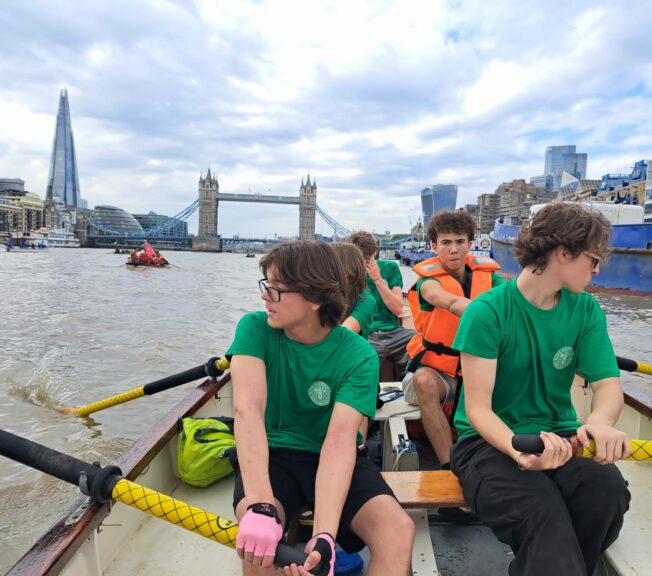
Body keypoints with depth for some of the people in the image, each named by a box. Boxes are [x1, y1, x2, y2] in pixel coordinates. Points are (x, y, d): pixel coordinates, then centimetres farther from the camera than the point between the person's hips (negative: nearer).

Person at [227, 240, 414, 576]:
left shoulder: (358, 356, -16)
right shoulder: (255, 328, -13)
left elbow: (340, 440, -26)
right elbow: (247, 408, -27)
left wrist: (323, 535, -38)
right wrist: (260, 506, -39)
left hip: (329, 459, 1)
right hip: (271, 454, 0)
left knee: (398, 530, -23)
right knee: (256, 538, -31)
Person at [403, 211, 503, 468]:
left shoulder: (488, 275, 1)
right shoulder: (428, 280, -11)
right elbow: (451, 303, -34)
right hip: (435, 369, -3)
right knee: (425, 380, -35)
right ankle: (449, 466, -26)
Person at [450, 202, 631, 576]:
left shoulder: (587, 311, 3)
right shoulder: (487, 312, -14)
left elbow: (609, 383, -3)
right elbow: (478, 409, -15)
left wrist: (600, 422, -28)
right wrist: (519, 448, -36)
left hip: (558, 436, 6)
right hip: (490, 440, -5)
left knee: (608, 488, -26)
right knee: (542, 513, -35)